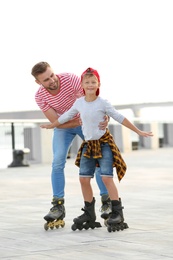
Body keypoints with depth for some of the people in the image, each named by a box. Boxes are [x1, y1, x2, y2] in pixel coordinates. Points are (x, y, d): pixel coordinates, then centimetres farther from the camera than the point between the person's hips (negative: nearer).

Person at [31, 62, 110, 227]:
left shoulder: (71, 79, -32)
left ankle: (107, 202, 5)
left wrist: (105, 118, -52)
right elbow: (56, 122, -22)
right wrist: (80, 122, -35)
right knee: (58, 162, -14)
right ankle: (58, 206, -9)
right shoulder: (40, 97, -24)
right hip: (63, 126, 1)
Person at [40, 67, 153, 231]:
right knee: (84, 178, 2)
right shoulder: (79, 103, 3)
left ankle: (117, 212, -11)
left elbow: (120, 118, -6)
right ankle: (89, 214, 13)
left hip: (104, 142, -5)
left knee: (106, 177, -15)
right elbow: (66, 117, 19)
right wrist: (50, 126, 30)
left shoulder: (103, 103, -9)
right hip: (88, 144, 5)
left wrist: (139, 132, -5)